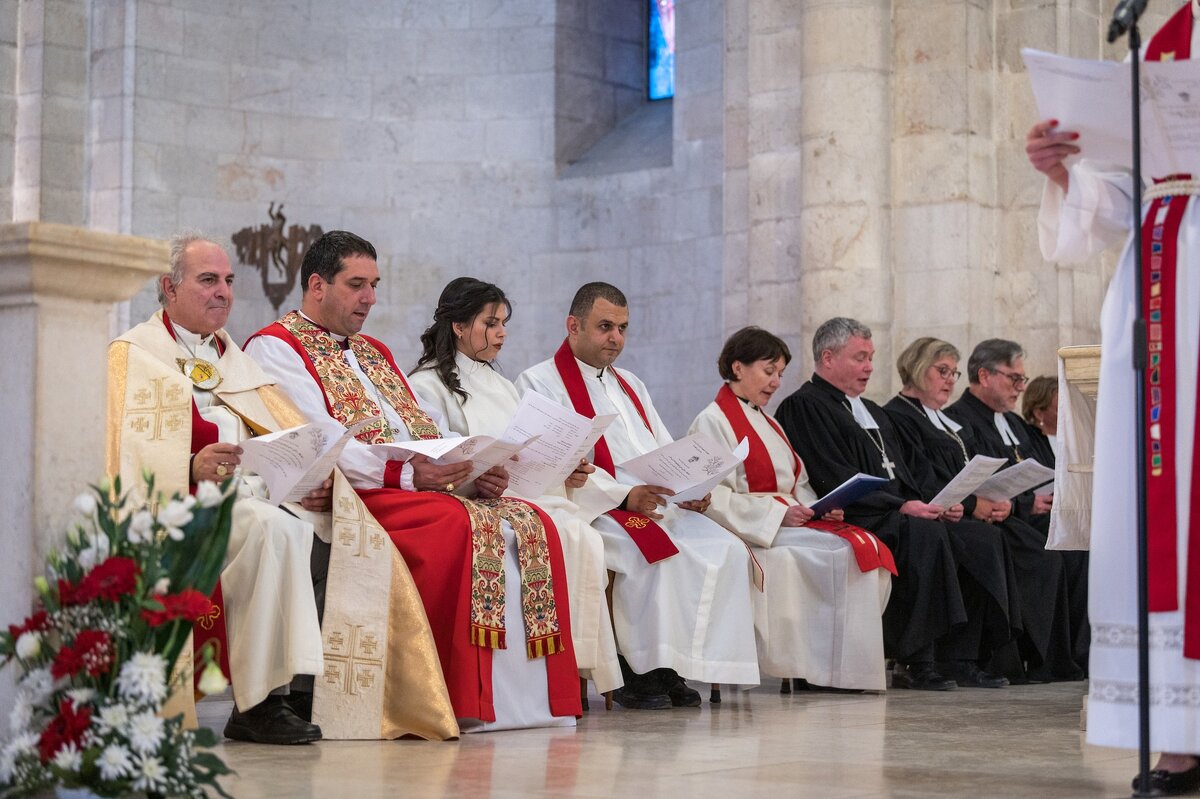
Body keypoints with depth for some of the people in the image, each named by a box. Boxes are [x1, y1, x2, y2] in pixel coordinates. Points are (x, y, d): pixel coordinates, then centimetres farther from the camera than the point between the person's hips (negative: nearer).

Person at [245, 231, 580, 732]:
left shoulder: (374, 353, 29)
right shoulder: (275, 348, 2)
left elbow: (430, 433, 21)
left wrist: (474, 475, -1)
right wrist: (404, 474, -24)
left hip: (423, 487, 8)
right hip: (348, 499, -8)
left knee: (529, 522, -14)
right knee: (458, 523, -33)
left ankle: (532, 695, -21)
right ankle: (466, 701, -31)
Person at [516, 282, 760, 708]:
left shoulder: (630, 385, 28)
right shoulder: (540, 383, 2)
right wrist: (624, 495, -23)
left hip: (660, 504, 7)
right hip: (593, 511, -7)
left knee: (727, 551, -19)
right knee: (659, 554, -35)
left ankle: (687, 663, -17)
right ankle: (641, 670, -22)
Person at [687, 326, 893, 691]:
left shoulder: (766, 423, 24)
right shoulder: (712, 422, -5)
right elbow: (714, 498, -15)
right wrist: (777, 513, -19)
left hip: (788, 522, 8)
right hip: (752, 534, -8)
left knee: (870, 547, -15)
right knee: (842, 551, -25)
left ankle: (853, 661, -18)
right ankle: (833, 666, -20)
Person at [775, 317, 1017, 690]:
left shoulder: (873, 413, 27)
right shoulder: (804, 407, -4)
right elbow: (835, 482, -15)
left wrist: (934, 505, 1)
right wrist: (902, 506, -20)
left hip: (902, 515, 9)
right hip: (855, 520, -9)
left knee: (982, 540, -8)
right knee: (925, 535, -34)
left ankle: (960, 659, -13)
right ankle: (915, 663, -31)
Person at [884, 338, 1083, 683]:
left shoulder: (950, 421, 28)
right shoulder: (898, 417, -2)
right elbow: (921, 483, -13)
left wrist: (1000, 499, 0)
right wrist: (971, 505, -17)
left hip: (980, 512, 9)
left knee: (1045, 554, -12)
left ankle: (1043, 659, -13)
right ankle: (1003, 663, -27)